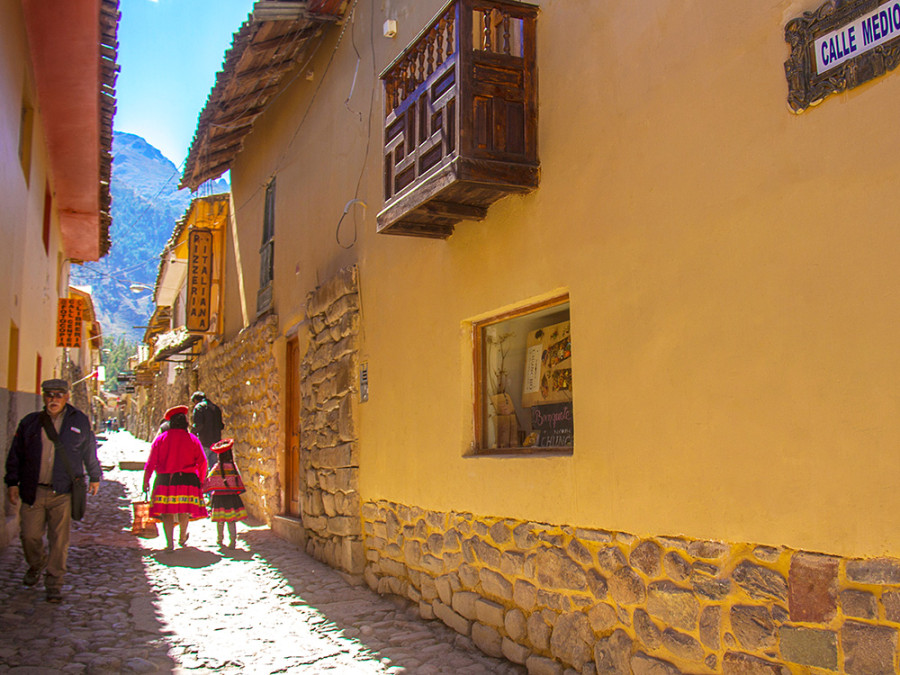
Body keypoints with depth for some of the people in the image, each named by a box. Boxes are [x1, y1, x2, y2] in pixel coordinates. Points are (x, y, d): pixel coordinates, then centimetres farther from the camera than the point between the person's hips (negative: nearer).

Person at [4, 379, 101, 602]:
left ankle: (54, 585, 10)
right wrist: (12, 483, 6)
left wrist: (94, 477, 21)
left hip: (63, 492, -1)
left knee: (59, 540, -1)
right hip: (33, 490, 2)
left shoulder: (79, 421, 4)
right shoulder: (29, 422, 6)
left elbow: (90, 452, 15)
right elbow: (15, 455, 12)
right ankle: (35, 566, 36)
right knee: (29, 535, 6)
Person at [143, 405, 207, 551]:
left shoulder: (161, 438, 3)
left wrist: (146, 481, 6)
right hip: (187, 480, 0)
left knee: (167, 512, 3)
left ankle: (170, 543, -4)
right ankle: (182, 538, 33)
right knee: (184, 510, 15)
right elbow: (202, 462, 2)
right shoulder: (192, 439, 3)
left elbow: (151, 461, 1)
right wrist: (200, 480, 12)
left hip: (165, 479, 0)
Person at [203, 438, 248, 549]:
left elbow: (209, 481, -1)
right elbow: (238, 480, 5)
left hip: (219, 495, -1)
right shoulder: (233, 467, -1)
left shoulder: (216, 467, -6)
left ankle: (219, 539, 25)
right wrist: (238, 491, 17)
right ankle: (232, 539, -8)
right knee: (232, 520, 3)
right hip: (232, 496, 1)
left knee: (220, 521, 11)